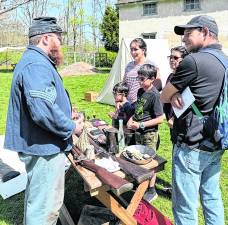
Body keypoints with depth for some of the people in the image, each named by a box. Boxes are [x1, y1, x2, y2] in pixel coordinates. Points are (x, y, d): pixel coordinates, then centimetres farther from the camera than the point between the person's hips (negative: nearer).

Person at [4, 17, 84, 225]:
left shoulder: (32, 61, 15)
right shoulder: (37, 65, -21)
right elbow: (43, 110, -32)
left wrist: (66, 116, 14)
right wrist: (71, 127, -17)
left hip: (37, 145, 11)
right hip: (45, 148, -11)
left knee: (36, 198, 26)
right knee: (46, 205, 2)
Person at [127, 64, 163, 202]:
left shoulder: (154, 95, -19)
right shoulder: (140, 91, 5)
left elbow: (160, 118, -21)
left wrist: (141, 125, -22)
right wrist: (132, 119, 0)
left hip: (150, 134, -8)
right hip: (139, 133, 8)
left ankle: (152, 191, 20)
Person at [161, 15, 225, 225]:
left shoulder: (193, 61, -17)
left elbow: (163, 97, -8)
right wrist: (177, 95, -5)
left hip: (192, 146, -9)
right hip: (215, 144, 9)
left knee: (185, 207, 4)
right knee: (212, 196, 20)